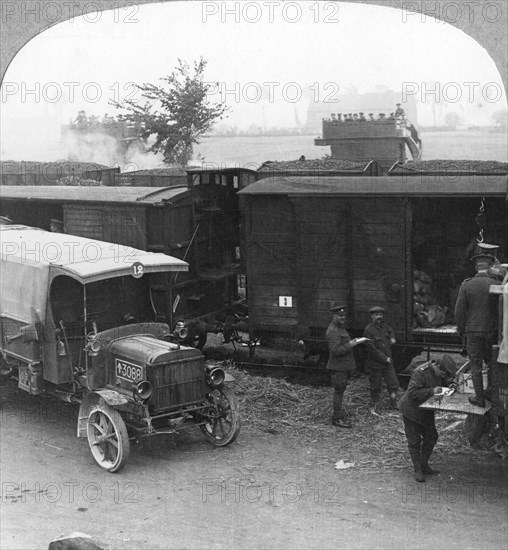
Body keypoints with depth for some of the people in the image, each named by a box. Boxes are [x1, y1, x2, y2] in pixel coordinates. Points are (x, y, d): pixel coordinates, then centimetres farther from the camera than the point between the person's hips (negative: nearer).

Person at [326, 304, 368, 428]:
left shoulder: (340, 328, 16)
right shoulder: (332, 331, -19)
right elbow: (336, 350, -26)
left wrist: (352, 341, 14)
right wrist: (350, 345, -22)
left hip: (344, 365, 10)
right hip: (338, 366, -10)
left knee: (340, 390, 17)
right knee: (339, 391, -5)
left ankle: (338, 415, 26)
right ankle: (338, 418, 1)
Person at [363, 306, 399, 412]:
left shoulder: (384, 325, 5)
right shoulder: (368, 330, -16)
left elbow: (390, 331, 32)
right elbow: (372, 349, -20)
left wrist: (392, 338, 10)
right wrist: (385, 359, -16)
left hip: (388, 362, 6)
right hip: (375, 364, -6)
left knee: (394, 384, 7)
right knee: (375, 387, 5)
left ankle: (394, 405, 21)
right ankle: (374, 407, 19)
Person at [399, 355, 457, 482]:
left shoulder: (437, 372, -4)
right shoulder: (420, 373, -30)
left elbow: (439, 384, 13)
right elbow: (412, 393, -34)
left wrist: (447, 381, -10)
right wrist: (432, 391, -37)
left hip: (426, 411, 8)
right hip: (412, 411, -8)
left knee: (431, 437, 13)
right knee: (414, 441, 0)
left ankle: (424, 466, 28)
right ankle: (418, 471, 12)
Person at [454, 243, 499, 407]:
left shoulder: (466, 285, -9)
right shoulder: (497, 285, -8)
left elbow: (459, 312, -6)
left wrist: (462, 331, 7)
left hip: (473, 331, -1)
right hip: (493, 331, 1)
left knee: (476, 365, 8)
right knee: (492, 363, 19)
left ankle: (479, 397, 12)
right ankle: (491, 392, 27)